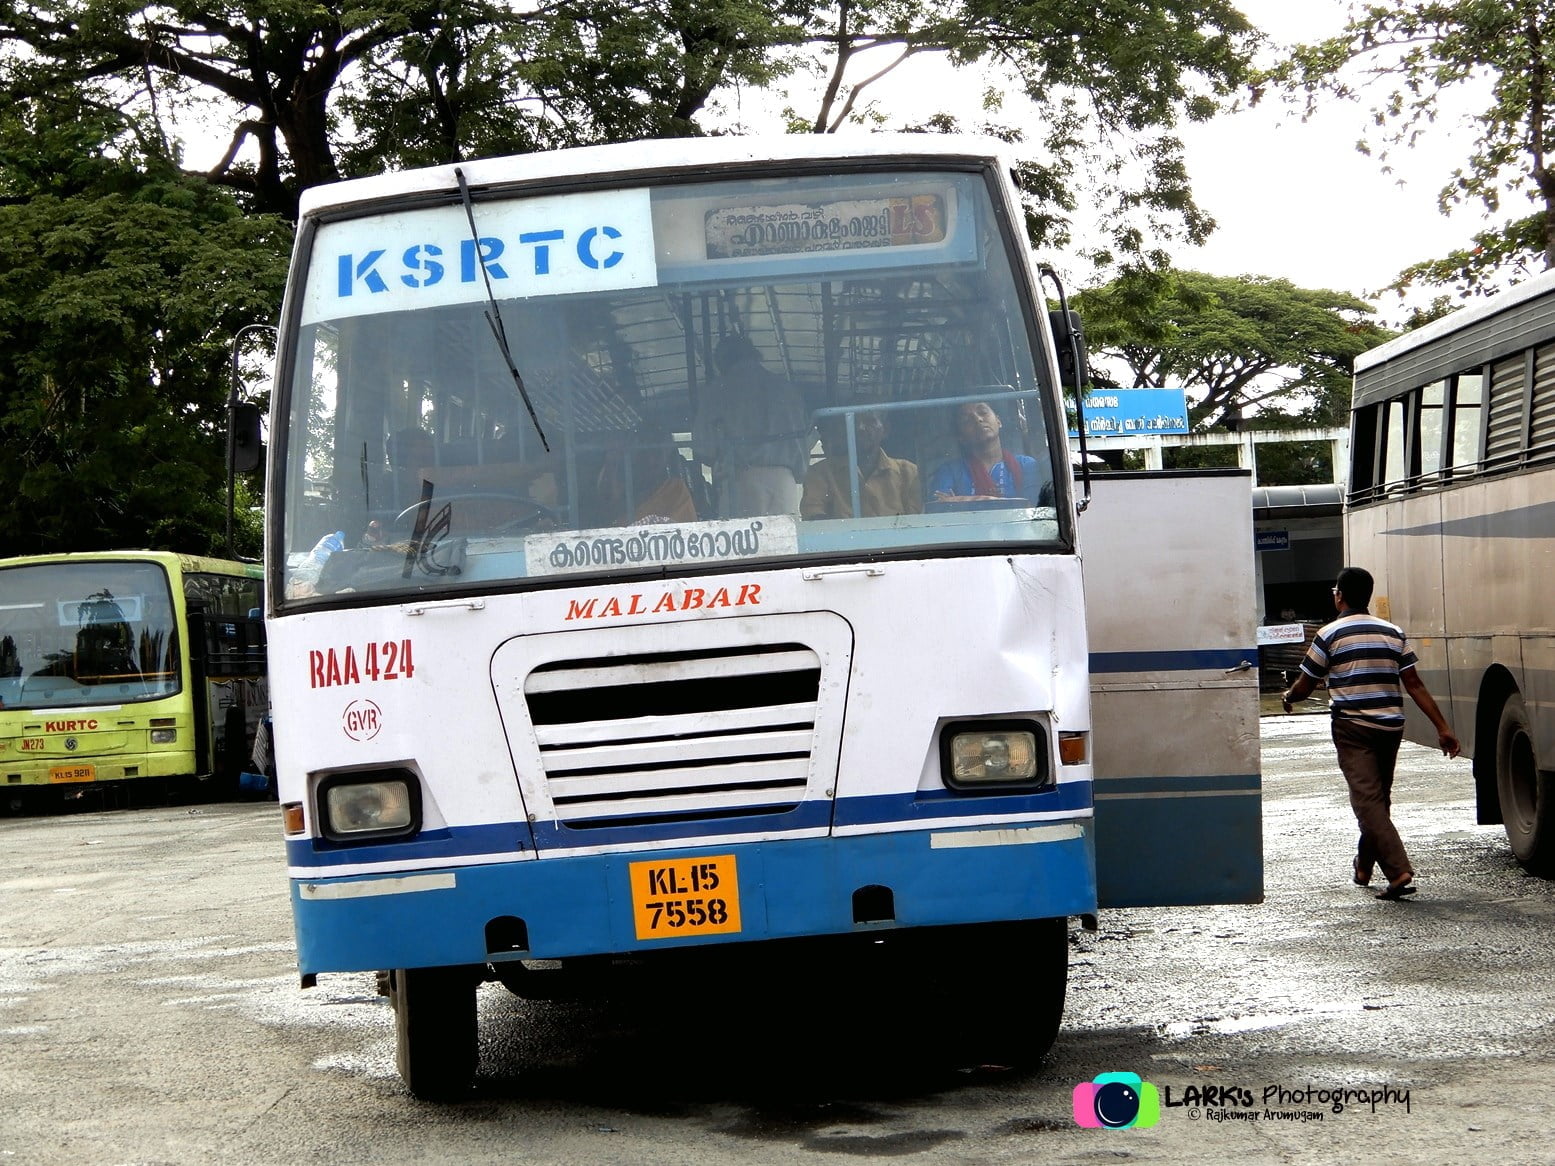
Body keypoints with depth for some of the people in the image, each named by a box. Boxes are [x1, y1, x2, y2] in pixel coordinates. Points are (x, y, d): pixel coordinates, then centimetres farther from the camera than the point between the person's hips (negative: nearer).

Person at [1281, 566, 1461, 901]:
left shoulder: (1329, 635, -5)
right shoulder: (1393, 634, 8)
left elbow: (1303, 688, 0)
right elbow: (1415, 685, 3)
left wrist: (1287, 697, 22)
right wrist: (1442, 727, 4)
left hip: (1352, 729, -5)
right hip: (1390, 727, 5)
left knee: (1368, 801, -8)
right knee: (1378, 799, 19)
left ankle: (1399, 872, -21)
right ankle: (1363, 867, 32)